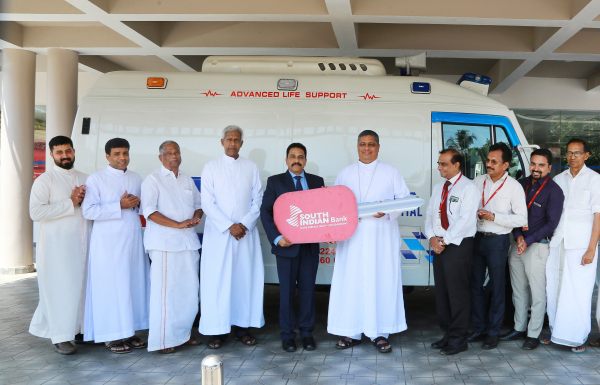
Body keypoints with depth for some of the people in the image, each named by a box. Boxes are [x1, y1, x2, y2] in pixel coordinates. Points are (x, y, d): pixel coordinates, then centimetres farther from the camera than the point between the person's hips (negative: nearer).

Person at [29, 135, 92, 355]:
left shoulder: (85, 179, 14)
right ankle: (60, 337, 2)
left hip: (82, 242, 5)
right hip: (57, 244, -5)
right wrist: (70, 203, -16)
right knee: (60, 288, -4)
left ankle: (80, 328, 19)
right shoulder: (45, 180, -3)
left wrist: (84, 200, -4)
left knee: (83, 285, 7)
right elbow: (35, 212, -16)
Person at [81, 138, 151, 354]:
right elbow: (88, 211, -12)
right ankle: (111, 337, 5)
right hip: (108, 241, -5)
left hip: (133, 238, 5)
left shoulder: (136, 178, 14)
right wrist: (119, 206, -16)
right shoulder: (96, 179, -2)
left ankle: (129, 331, 14)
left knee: (134, 284, 4)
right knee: (110, 285, -3)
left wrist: (137, 204, -1)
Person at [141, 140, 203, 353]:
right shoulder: (153, 180, -1)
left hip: (189, 240, 6)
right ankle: (163, 339, -1)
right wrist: (177, 224, -18)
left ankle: (184, 332, 20)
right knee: (165, 290, -7)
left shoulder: (187, 180, 18)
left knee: (189, 288, 7)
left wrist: (196, 217, 0)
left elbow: (198, 204, 23)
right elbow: (149, 211, -11)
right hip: (165, 242, -6)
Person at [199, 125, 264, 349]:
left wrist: (245, 224, -8)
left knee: (245, 278, 2)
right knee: (217, 280, -4)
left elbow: (257, 200, 7)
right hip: (218, 232, -2)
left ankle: (242, 327, 9)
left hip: (246, 232, 2)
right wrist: (229, 226, -10)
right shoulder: (211, 168, 5)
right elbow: (208, 203, -2)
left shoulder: (251, 168, 11)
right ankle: (217, 330, 1)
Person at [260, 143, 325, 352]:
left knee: (308, 290, 7)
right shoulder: (275, 182, 3)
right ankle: (288, 334, 16)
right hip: (287, 245, -2)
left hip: (310, 246, 2)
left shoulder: (317, 181, 9)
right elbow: (265, 211, -3)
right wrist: (276, 237, -14)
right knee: (287, 291, 5)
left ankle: (307, 333, 19)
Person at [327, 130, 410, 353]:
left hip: (382, 236, -1)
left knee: (382, 282, -3)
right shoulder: (345, 173, 15)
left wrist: (387, 212, -14)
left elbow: (404, 199, 4)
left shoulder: (391, 172, 9)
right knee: (350, 281, -1)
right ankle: (351, 332, 8)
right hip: (352, 236, 2)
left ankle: (380, 333, 5)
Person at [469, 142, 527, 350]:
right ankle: (479, 328, 22)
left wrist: (494, 217, -17)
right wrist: (475, 213, -8)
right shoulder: (478, 181, 6)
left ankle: (493, 333, 15)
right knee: (475, 285, 10)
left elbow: (521, 219, -9)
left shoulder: (514, 187, -7)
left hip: (497, 241, -4)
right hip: (477, 238, 5)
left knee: (496, 288, 4)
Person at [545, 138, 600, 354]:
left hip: (580, 245, -4)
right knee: (554, 289, 5)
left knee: (578, 292, -4)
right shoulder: (558, 180, 14)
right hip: (557, 244, 4)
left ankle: (578, 338, 5)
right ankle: (557, 332, 17)